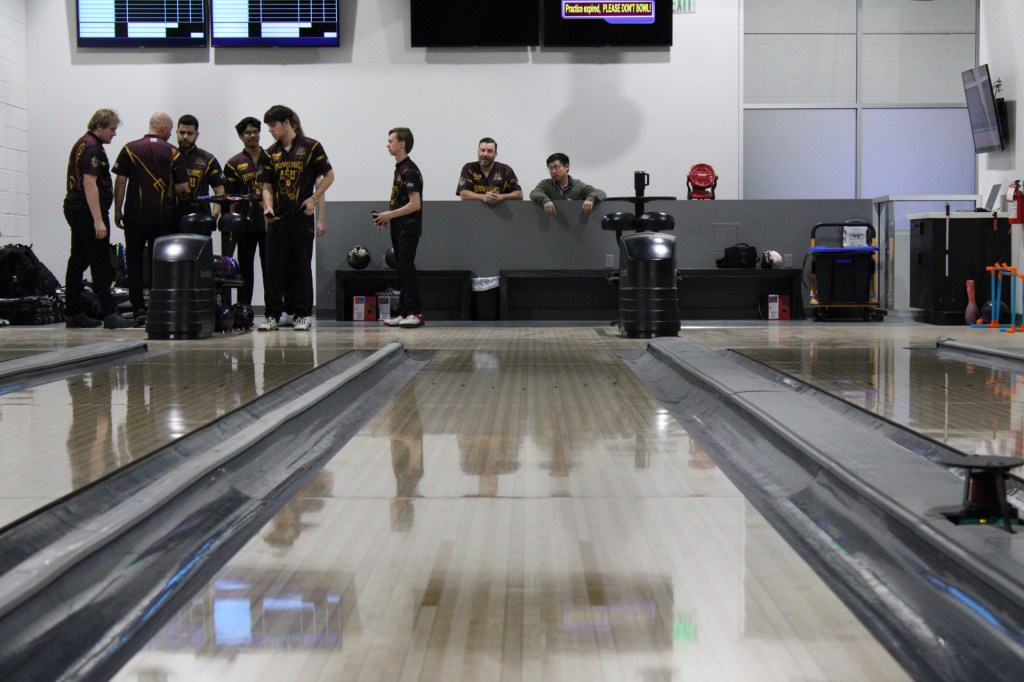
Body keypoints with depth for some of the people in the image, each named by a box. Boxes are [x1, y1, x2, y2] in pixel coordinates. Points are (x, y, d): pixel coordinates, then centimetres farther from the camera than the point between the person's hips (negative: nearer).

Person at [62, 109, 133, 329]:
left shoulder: (82, 144, 18)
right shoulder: (92, 149, -14)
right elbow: (89, 183, -22)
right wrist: (98, 220, -25)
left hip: (73, 208, 10)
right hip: (88, 211, -10)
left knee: (77, 261, 10)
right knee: (100, 263, -10)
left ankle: (73, 314, 13)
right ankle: (109, 314, -12)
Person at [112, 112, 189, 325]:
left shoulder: (130, 149, 2)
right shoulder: (172, 152, 0)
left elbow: (120, 182, -1)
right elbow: (183, 186, -2)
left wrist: (117, 211, 6)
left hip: (135, 215, 0)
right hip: (163, 217, 0)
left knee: (134, 261, 7)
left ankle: (139, 308, -1)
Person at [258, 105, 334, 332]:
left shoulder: (310, 147, -2)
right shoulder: (271, 153, 10)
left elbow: (328, 176, 1)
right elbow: (267, 186, 11)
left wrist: (313, 199, -8)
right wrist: (268, 207, -6)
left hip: (302, 217, -4)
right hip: (277, 219, 4)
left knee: (301, 266, 1)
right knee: (273, 267, 2)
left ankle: (303, 315, 9)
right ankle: (272, 315, 7)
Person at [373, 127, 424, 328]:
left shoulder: (409, 171, -15)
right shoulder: (400, 168, 15)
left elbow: (415, 204, -21)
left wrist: (390, 215, -16)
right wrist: (387, 216, 10)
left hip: (409, 228, -10)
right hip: (399, 228, 10)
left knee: (407, 268, -10)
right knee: (401, 269, 9)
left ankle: (416, 313, -9)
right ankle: (404, 312, 13)